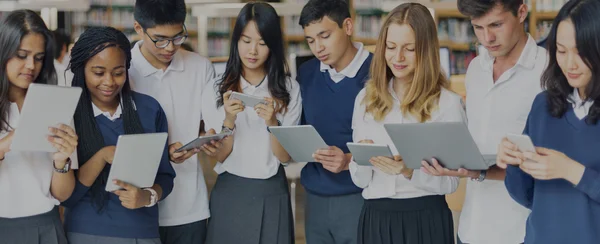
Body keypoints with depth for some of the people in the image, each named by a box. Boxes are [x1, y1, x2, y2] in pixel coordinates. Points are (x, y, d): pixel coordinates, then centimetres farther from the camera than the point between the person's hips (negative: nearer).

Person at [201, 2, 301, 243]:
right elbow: (219, 156, -4)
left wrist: (272, 122, -21)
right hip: (230, 194, 0)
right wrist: (229, 121, -21)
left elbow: (285, 156, -4)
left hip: (272, 194, 0)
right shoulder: (215, 90, -2)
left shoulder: (289, 89, -1)